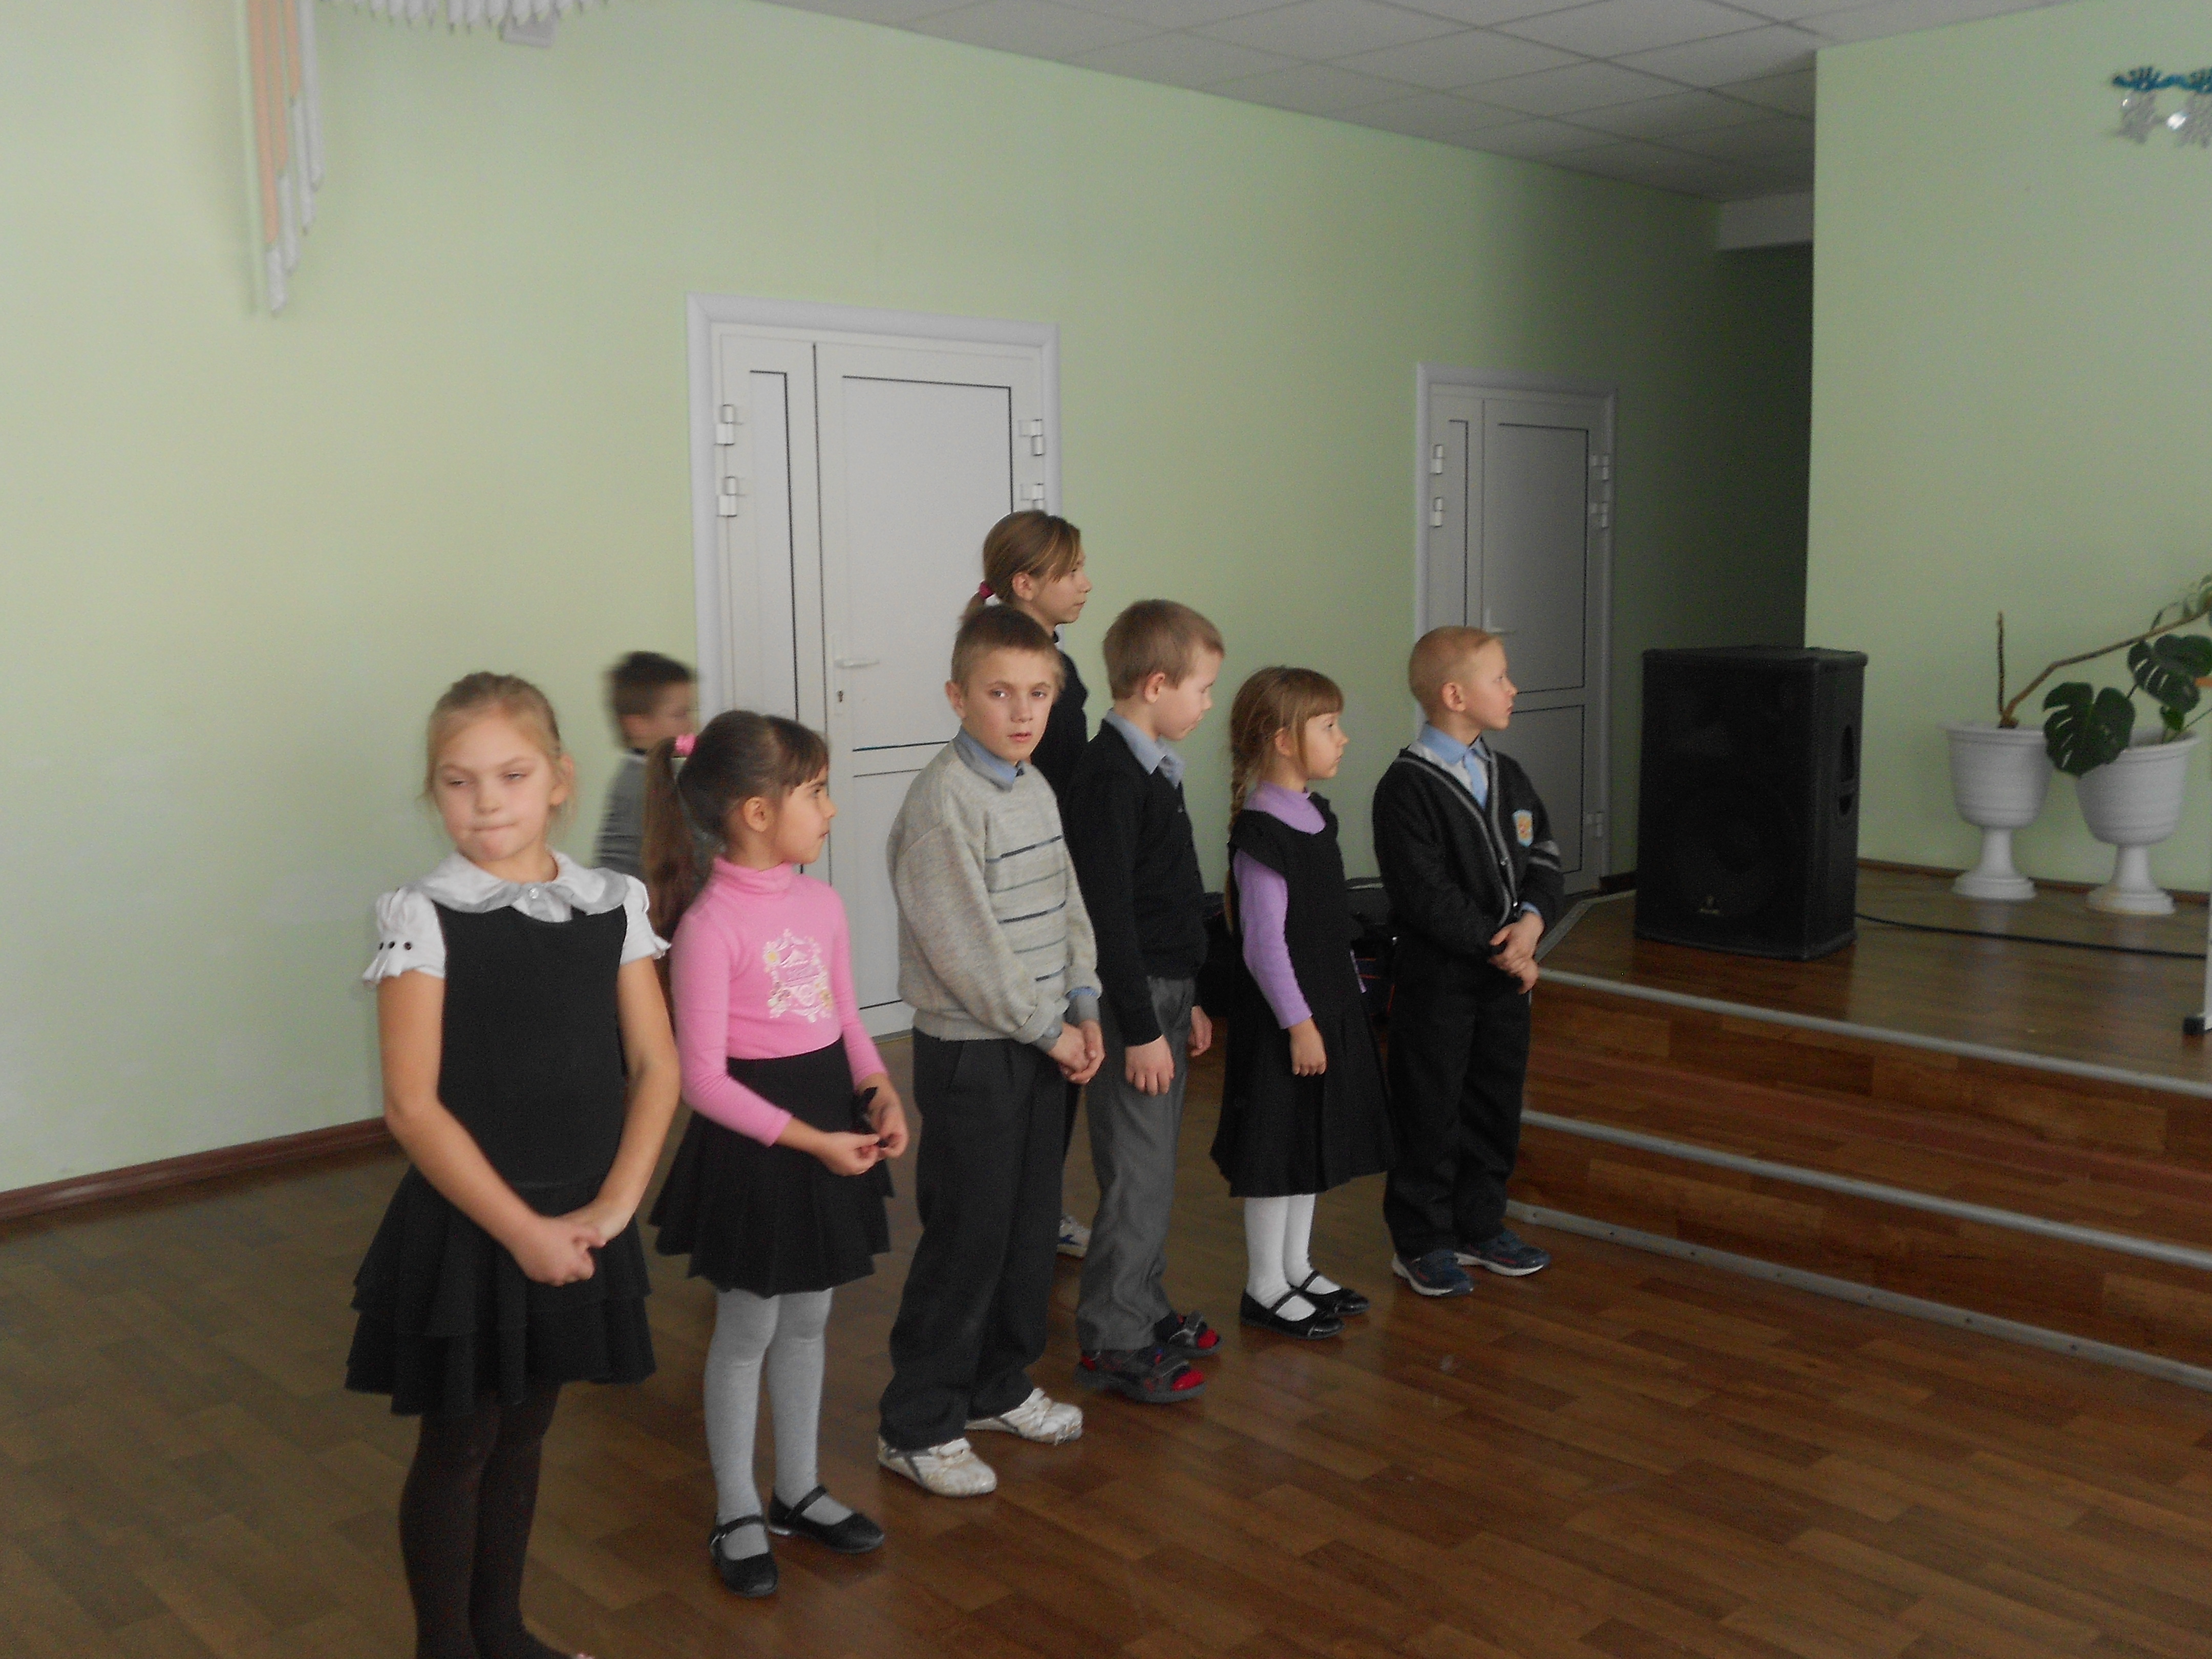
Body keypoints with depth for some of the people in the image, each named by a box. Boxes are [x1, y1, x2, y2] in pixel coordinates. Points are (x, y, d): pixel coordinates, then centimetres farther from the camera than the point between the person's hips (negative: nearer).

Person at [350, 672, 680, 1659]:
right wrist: (520, 1229, -17)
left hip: (577, 1221, 4)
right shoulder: (425, 920, -12)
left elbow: (655, 1067, -1)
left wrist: (612, 1204, -11)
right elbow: (413, 1107, -15)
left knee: (522, 1434, 19)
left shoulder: (612, 907, -1)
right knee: (457, 1446, 10)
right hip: (466, 1226, -4)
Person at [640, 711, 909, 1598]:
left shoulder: (820, 901, 1)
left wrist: (878, 1090, -8)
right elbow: (704, 1078, -19)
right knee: (747, 1331, 9)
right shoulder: (710, 923, -21)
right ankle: (737, 1515, 28)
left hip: (829, 1125, 7)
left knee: (807, 1320, 19)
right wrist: (809, 1140, -21)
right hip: (753, 1144, -7)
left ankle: (799, 1491, 37)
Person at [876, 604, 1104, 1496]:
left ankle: (999, 1386, 34)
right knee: (967, 1237, -1)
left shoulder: (1035, 787, 9)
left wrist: (1084, 1009, 3)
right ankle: (917, 1427, 14)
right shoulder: (944, 800, -18)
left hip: (1041, 1042, 8)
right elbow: (965, 946, -22)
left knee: (1030, 1223, 17)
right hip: (970, 1052, -8)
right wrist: (1048, 1028, -16)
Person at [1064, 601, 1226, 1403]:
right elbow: (1109, 915, -21)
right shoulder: (1111, 777, -19)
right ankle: (1112, 1341, 10)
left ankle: (1146, 1311, 31)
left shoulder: (1152, 768, 12)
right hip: (1134, 1002, -10)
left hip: (1166, 990, 10)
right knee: (1137, 1175, -2)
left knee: (1154, 1169, 18)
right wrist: (1140, 1028, -20)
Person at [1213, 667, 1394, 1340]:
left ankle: (1297, 1268, 32)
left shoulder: (1314, 816, 8)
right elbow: (1264, 944, -22)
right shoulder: (1262, 835, -21)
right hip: (1283, 1018, -9)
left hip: (1328, 1007, 9)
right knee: (1278, 1149, 2)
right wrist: (1299, 1023, -20)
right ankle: (1264, 1288, 16)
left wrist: (1338, 1004, 18)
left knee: (1315, 1144, 18)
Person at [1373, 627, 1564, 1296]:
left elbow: (1542, 857, 8)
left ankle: (1479, 1225, 31)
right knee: (1431, 1115, 3)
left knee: (1497, 1105, 16)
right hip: (1438, 981, -7)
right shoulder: (1408, 787, -16)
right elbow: (1426, 895, -20)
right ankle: (1421, 1243, 17)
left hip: (1506, 977, 8)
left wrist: (1532, 918, -11)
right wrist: (1497, 947, -18)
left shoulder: (1507, 776, 9)